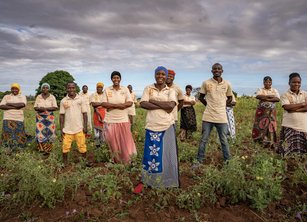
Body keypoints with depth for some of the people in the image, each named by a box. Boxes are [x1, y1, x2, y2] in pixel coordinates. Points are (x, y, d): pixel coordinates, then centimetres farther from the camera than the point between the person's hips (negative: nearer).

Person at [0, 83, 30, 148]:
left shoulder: (22, 96, 8)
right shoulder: (6, 96, 11)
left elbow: (22, 104, -12)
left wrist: (10, 104, -7)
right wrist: (14, 107, -11)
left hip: (19, 119, -1)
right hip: (8, 119, 1)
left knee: (19, 135, 0)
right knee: (8, 135, 2)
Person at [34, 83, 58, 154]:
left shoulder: (52, 97, -2)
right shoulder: (38, 97, 5)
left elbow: (55, 108, -8)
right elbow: (35, 107, 4)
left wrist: (46, 108, -19)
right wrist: (40, 109, -17)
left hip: (49, 117, -2)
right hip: (40, 117, 2)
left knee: (49, 132, -1)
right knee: (41, 132, -2)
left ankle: (48, 149, 8)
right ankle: (41, 148, 12)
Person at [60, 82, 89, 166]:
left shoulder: (81, 99, -2)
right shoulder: (63, 101, 1)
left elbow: (85, 114, 0)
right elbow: (61, 115, 4)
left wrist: (85, 126, -4)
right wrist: (61, 129, 0)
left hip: (79, 128, -1)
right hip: (67, 129, 1)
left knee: (82, 146, 6)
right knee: (65, 147, 4)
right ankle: (65, 163, 23)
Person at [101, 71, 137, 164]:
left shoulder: (125, 89, 1)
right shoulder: (107, 90, 1)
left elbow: (130, 103, -8)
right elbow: (104, 104, -7)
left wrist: (112, 106, -16)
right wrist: (118, 105, -18)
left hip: (123, 120, 0)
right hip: (110, 121, 0)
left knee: (125, 142, 4)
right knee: (113, 142, 11)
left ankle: (126, 162, 23)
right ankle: (117, 162, 29)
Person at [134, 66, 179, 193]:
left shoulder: (170, 91, 5)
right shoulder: (148, 89, 5)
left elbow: (171, 105, -12)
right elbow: (143, 104, -9)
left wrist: (153, 101, -10)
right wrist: (163, 106, -14)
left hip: (168, 126, 1)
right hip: (152, 126, -1)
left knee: (168, 154, 8)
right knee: (150, 154, 3)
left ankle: (167, 182, 26)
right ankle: (144, 181, 18)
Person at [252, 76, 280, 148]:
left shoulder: (275, 90, 9)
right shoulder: (260, 90, 5)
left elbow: (277, 99, -8)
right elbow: (258, 96, -16)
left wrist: (266, 99, -16)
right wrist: (270, 96, -15)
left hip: (271, 111, 1)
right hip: (261, 111, -1)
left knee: (271, 125, -4)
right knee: (261, 125, -1)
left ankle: (271, 143, -1)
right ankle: (260, 139, 9)